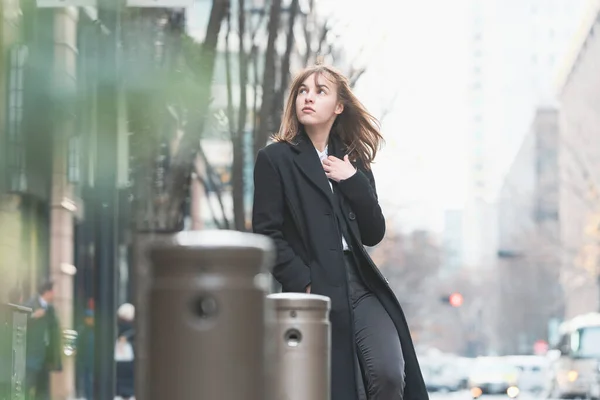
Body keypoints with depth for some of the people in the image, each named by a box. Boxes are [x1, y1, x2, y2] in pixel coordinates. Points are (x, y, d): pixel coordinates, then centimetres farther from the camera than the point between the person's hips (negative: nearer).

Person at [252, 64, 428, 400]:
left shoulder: (352, 162, 18)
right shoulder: (275, 159, 4)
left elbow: (374, 234, 12)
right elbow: (267, 234, -3)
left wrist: (353, 181, 0)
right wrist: (303, 284, -12)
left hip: (362, 287, 4)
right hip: (316, 293, -4)